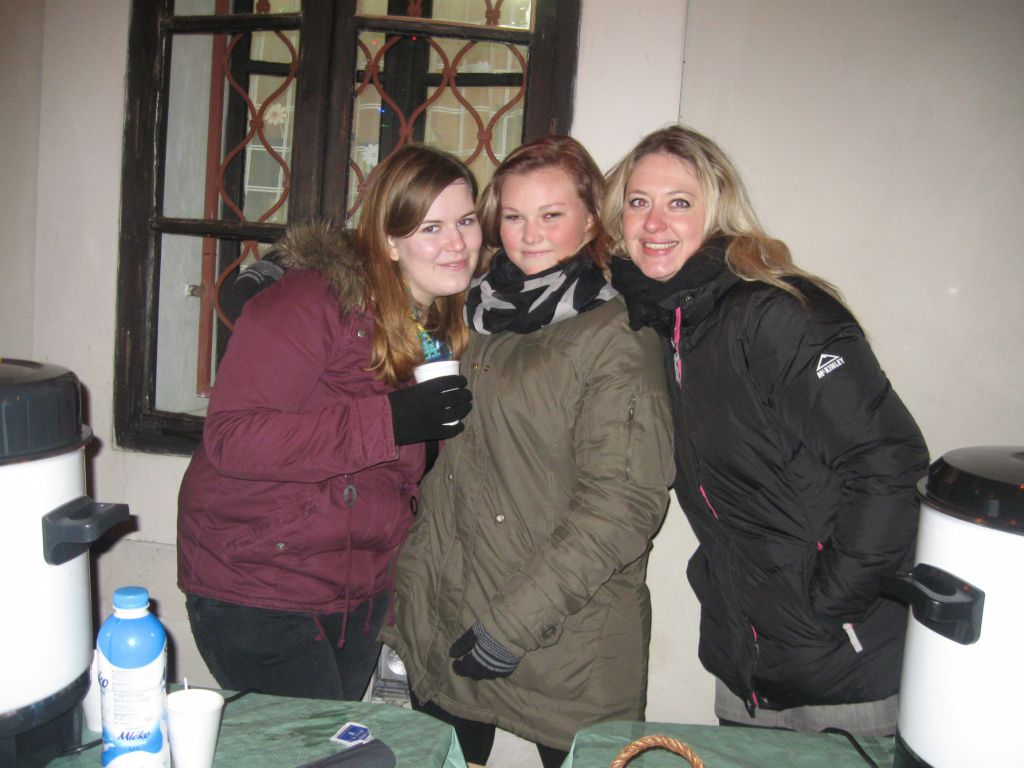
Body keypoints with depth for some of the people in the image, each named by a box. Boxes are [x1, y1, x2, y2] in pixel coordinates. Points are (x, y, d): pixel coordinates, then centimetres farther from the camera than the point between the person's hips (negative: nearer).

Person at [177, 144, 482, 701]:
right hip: (254, 593, -7)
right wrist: (389, 422, -31)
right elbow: (230, 437, -27)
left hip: (361, 592, 8)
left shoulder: (446, 326, 6)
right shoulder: (312, 300, -19)